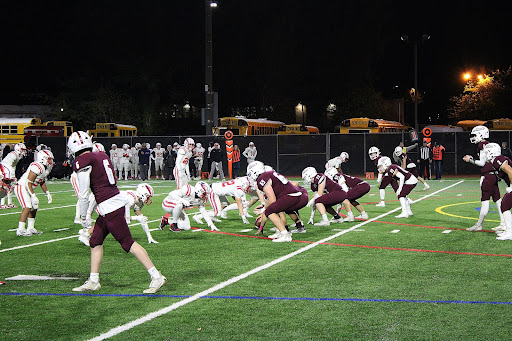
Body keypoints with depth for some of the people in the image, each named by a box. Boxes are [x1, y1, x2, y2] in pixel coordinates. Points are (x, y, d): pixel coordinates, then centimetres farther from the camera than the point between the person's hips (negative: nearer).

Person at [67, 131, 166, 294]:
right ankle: (93, 281, 24)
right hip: (117, 200, 9)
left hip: (108, 206, -9)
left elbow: (84, 194, -8)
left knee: (127, 243, -4)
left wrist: (83, 217, 4)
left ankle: (156, 277, -4)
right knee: (95, 241, 17)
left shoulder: (82, 162, -10)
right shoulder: (102, 156, 14)